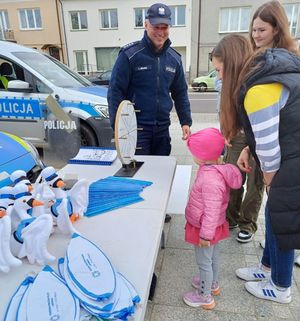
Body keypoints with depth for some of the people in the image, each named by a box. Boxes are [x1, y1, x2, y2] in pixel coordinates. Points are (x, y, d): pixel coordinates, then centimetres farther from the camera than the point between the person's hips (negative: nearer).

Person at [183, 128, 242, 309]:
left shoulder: (210, 179, -36)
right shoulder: (216, 169, -5)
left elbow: (212, 210, -30)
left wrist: (205, 234, -20)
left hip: (206, 228, -9)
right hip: (213, 226, 9)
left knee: (204, 262, 10)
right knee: (213, 256, 27)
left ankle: (205, 297, 31)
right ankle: (213, 284, 49)